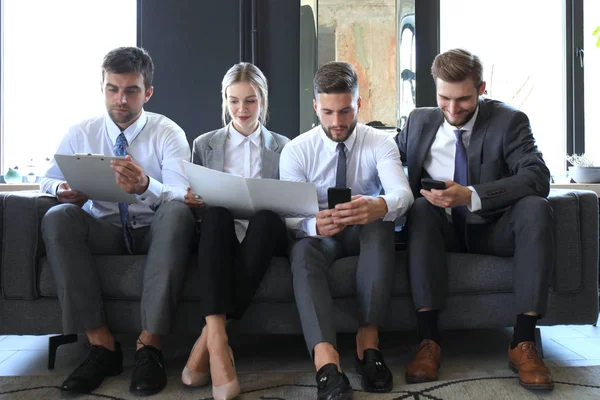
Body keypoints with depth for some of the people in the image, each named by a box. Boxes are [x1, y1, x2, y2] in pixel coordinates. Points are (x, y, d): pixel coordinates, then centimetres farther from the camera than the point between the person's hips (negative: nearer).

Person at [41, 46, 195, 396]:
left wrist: (145, 186, -39)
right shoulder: (81, 134, 6)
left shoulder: (168, 133, -3)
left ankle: (150, 344, -33)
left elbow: (182, 197, -16)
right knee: (57, 218, -28)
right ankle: (102, 344, -26)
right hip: (103, 230, 3)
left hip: (154, 231, -2)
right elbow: (47, 179, 14)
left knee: (178, 213, -35)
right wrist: (62, 190, -13)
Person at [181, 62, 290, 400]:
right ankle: (218, 341, -47)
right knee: (217, 212, -35)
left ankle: (206, 340, -38)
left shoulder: (283, 147, 17)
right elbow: (197, 203, 16)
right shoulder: (205, 144, 19)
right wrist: (191, 202, -8)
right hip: (220, 233, 1)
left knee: (266, 216, -37)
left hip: (263, 234, 0)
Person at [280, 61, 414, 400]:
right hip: (319, 237, 0)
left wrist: (380, 206, -49)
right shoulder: (296, 151, -6)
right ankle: (327, 362, -53)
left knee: (382, 223, -34)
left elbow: (402, 193, -23)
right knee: (303, 250, -35)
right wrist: (314, 224, -42)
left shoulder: (380, 144, -5)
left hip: (366, 233, 1)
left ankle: (369, 339, -32)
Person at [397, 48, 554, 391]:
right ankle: (429, 339, -35)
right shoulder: (419, 122, 6)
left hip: (493, 231, -1)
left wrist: (471, 195, -32)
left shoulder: (510, 121, -5)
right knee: (421, 209, -30)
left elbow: (538, 178, -19)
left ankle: (524, 340, -29)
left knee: (535, 208, -29)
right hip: (442, 230, 2)